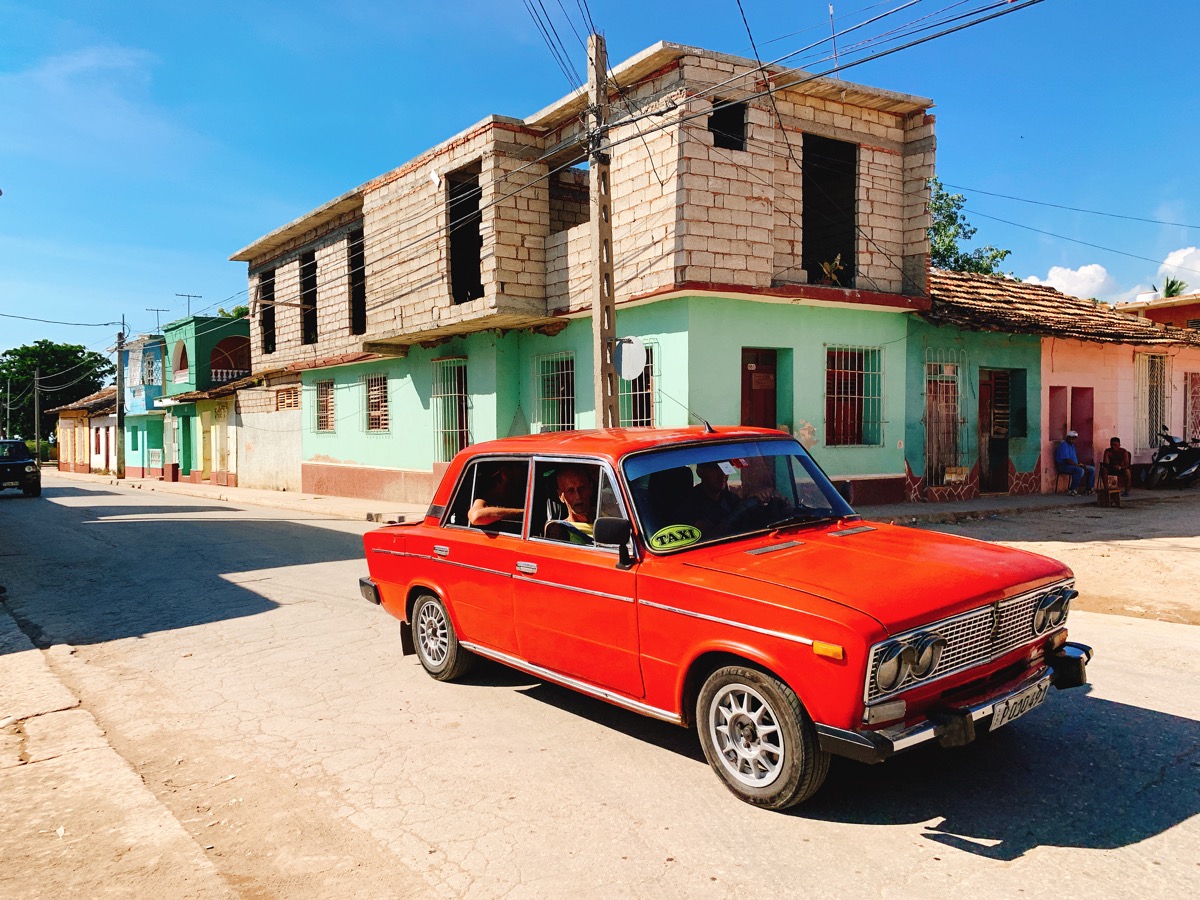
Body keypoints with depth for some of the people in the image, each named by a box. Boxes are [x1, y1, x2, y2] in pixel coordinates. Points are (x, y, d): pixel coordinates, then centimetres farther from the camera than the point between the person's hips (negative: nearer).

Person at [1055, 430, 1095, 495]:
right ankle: (1071, 490, -26)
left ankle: (1088, 489, 6)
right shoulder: (1064, 445, -16)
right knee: (1080, 470, -35)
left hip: (1074, 465, 10)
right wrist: (1078, 465, -21)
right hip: (1064, 466, -10)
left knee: (1092, 469, 3)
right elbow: (1067, 460, -23)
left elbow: (1074, 458, 19)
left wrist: (1080, 465, 1)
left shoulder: (1072, 445, 16)